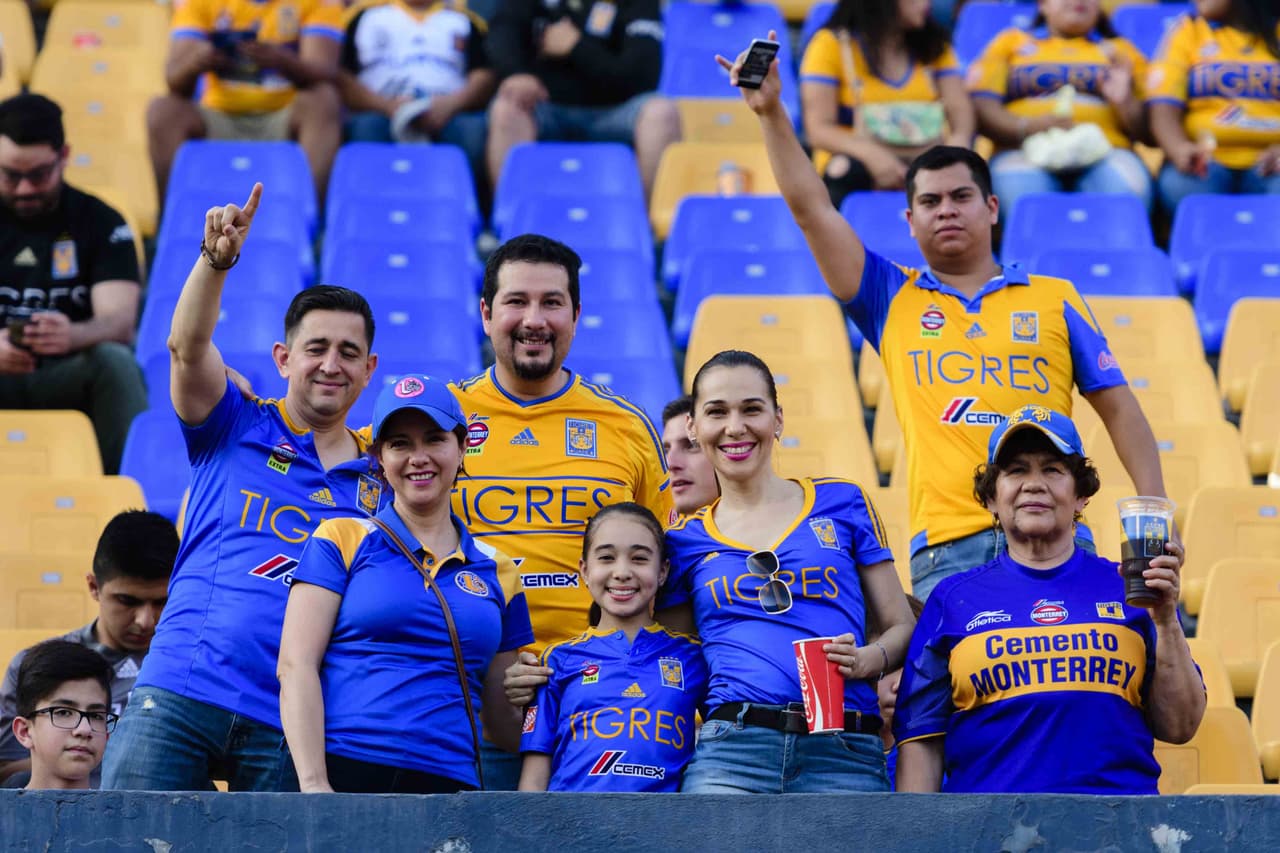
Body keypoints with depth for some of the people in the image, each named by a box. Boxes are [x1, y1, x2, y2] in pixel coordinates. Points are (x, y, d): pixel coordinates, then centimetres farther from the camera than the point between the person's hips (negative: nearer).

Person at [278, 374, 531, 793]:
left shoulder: (497, 571, 17)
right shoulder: (342, 539, 9)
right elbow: (295, 665, -1)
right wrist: (314, 785, -11)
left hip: (449, 781, 2)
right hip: (344, 772, -2)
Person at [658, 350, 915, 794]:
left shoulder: (842, 503, 13)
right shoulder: (687, 540, 16)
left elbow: (901, 626, 15)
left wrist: (869, 659, -6)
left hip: (845, 755, 0)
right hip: (731, 752, 0)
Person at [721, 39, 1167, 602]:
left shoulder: (1055, 300, 16)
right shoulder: (894, 301, 17)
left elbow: (1117, 407, 15)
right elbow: (811, 209, 10)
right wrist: (771, 113, 2)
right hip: (945, 549, 0)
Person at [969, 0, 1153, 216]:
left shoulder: (1121, 50, 27)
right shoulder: (1011, 42, 24)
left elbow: (1144, 131, 18)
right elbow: (981, 108, 9)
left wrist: (1125, 102, -4)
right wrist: (1027, 128, -10)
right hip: (1026, 153, -1)